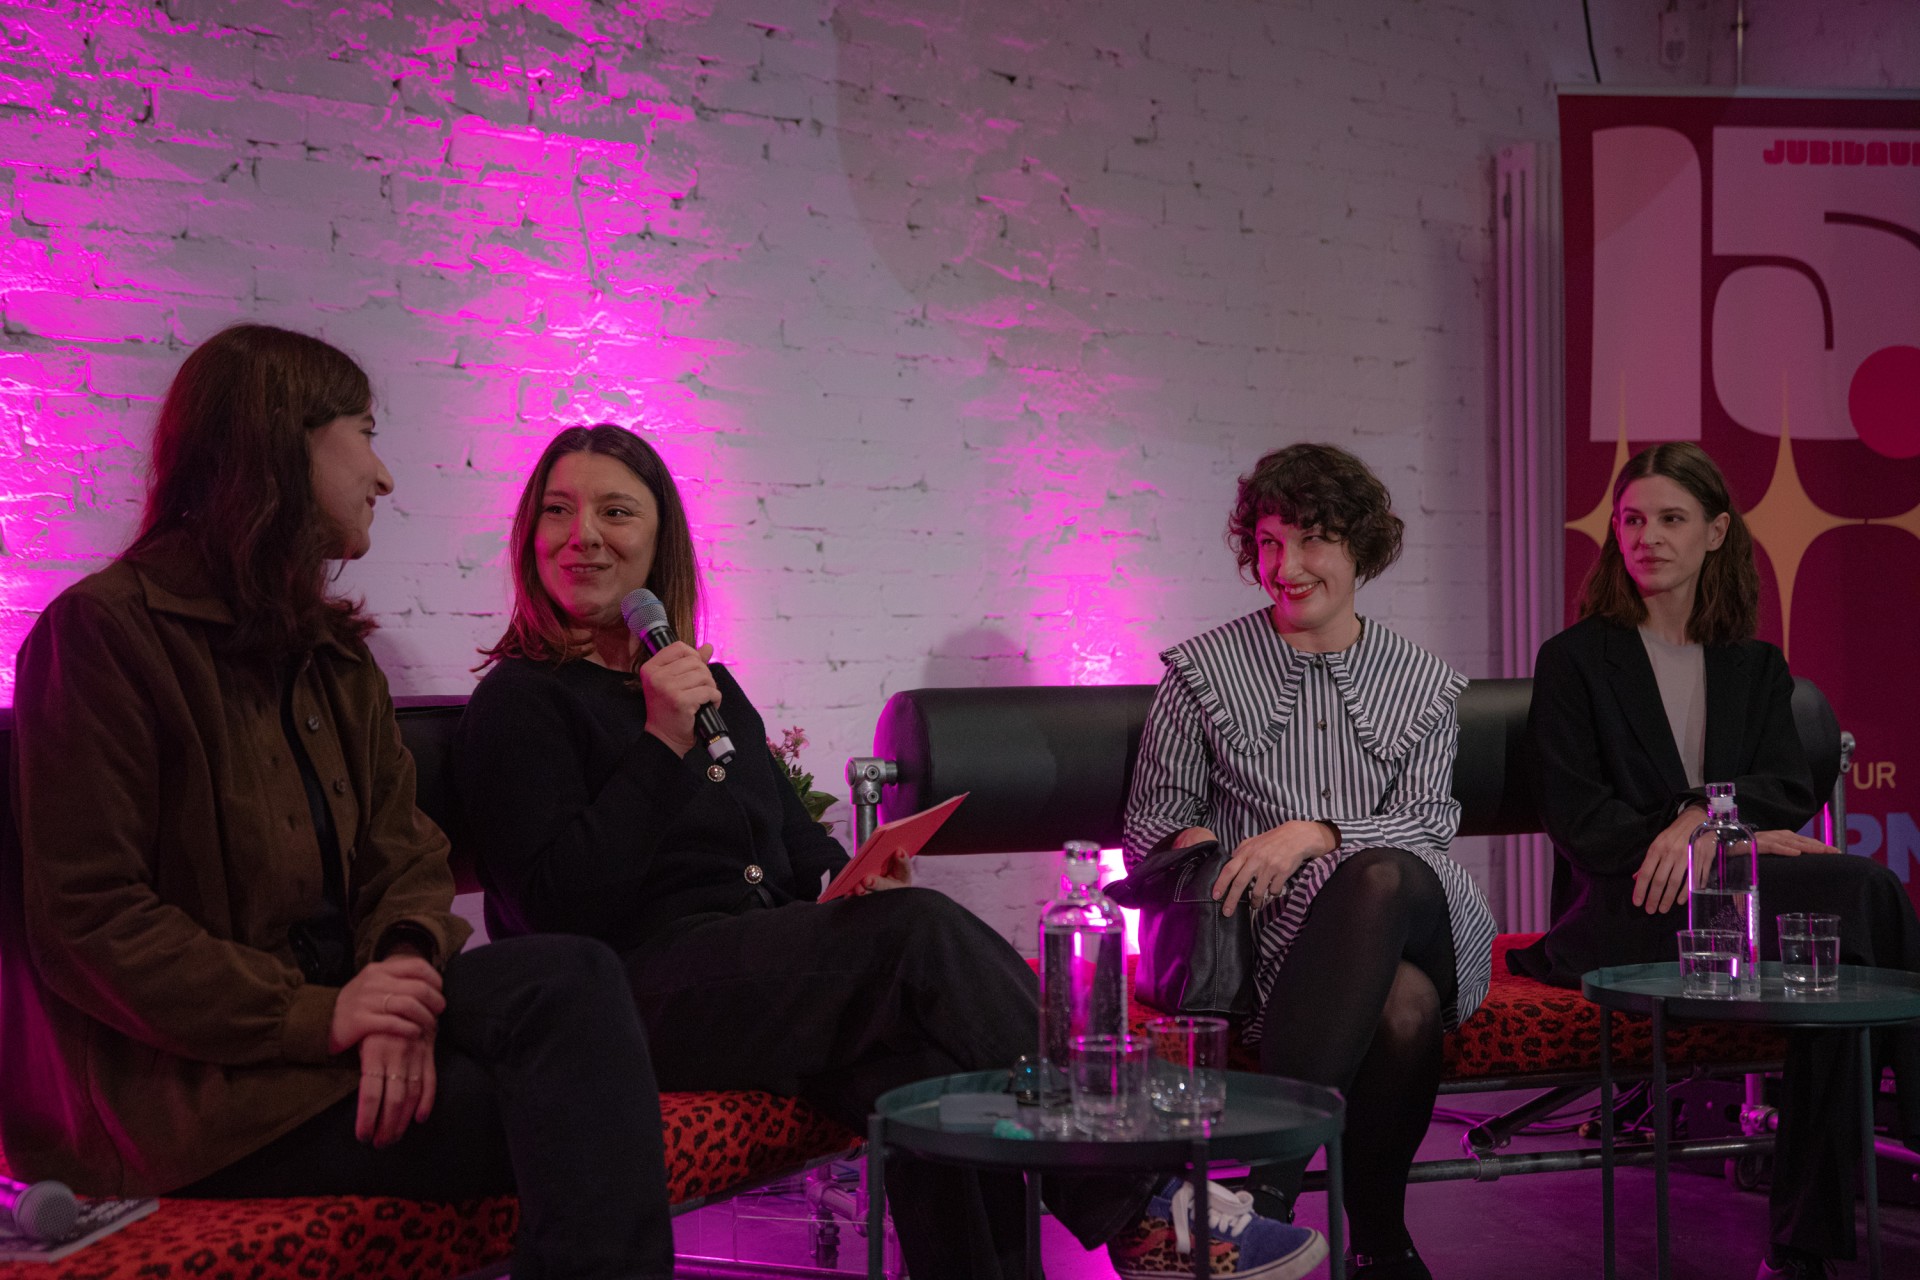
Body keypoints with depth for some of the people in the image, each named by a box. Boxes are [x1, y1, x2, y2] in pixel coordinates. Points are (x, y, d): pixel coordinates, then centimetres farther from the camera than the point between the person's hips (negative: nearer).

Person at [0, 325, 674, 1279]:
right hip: (181, 1080, -7)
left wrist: (403, 972, -14)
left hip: (333, 1006, 7)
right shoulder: (107, 630, -7)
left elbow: (405, 858, 11)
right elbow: (84, 923, -13)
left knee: (571, 977, -24)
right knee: (572, 1115, -26)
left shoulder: (333, 655, 18)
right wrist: (313, 1017, -21)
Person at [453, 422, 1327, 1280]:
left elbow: (792, 835, 27)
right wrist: (662, 745, -15)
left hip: (764, 969, 6)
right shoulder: (520, 704, 2)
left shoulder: (708, 683, 23)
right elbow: (562, 905, -12)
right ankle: (1133, 1204, -23)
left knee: (926, 1058, -27)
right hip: (641, 996, -6)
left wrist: (842, 878, 3)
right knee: (920, 933, -26)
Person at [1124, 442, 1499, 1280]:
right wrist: (1193, 845, -12)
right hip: (1270, 932, -1)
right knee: (1402, 1006, -39)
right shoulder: (1201, 673, 13)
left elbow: (1430, 823, 4)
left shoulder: (1423, 685, 17)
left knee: (1383, 877, -41)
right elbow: (1149, 824, 14)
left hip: (1415, 914, 2)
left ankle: (1266, 1169, -37)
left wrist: (1316, 833, -15)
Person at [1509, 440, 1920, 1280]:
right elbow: (1578, 817, -2)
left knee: (1837, 964, -32)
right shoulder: (1575, 660, 10)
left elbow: (1792, 792, 6)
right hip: (1624, 917, -4)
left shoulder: (1755, 668, 22)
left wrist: (1702, 814, -18)